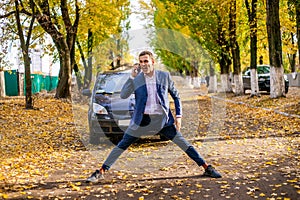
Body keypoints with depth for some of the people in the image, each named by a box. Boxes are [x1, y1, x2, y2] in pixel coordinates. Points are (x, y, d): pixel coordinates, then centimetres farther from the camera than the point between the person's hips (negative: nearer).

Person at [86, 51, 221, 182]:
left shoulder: (164, 76, -1)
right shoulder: (136, 79, -1)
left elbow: (176, 96, 9)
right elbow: (123, 95, -10)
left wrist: (178, 116, 1)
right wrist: (132, 77, -16)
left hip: (162, 119, 0)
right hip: (142, 119, 0)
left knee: (183, 143, -3)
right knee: (121, 146, 2)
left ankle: (207, 168, 7)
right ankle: (101, 172, 11)